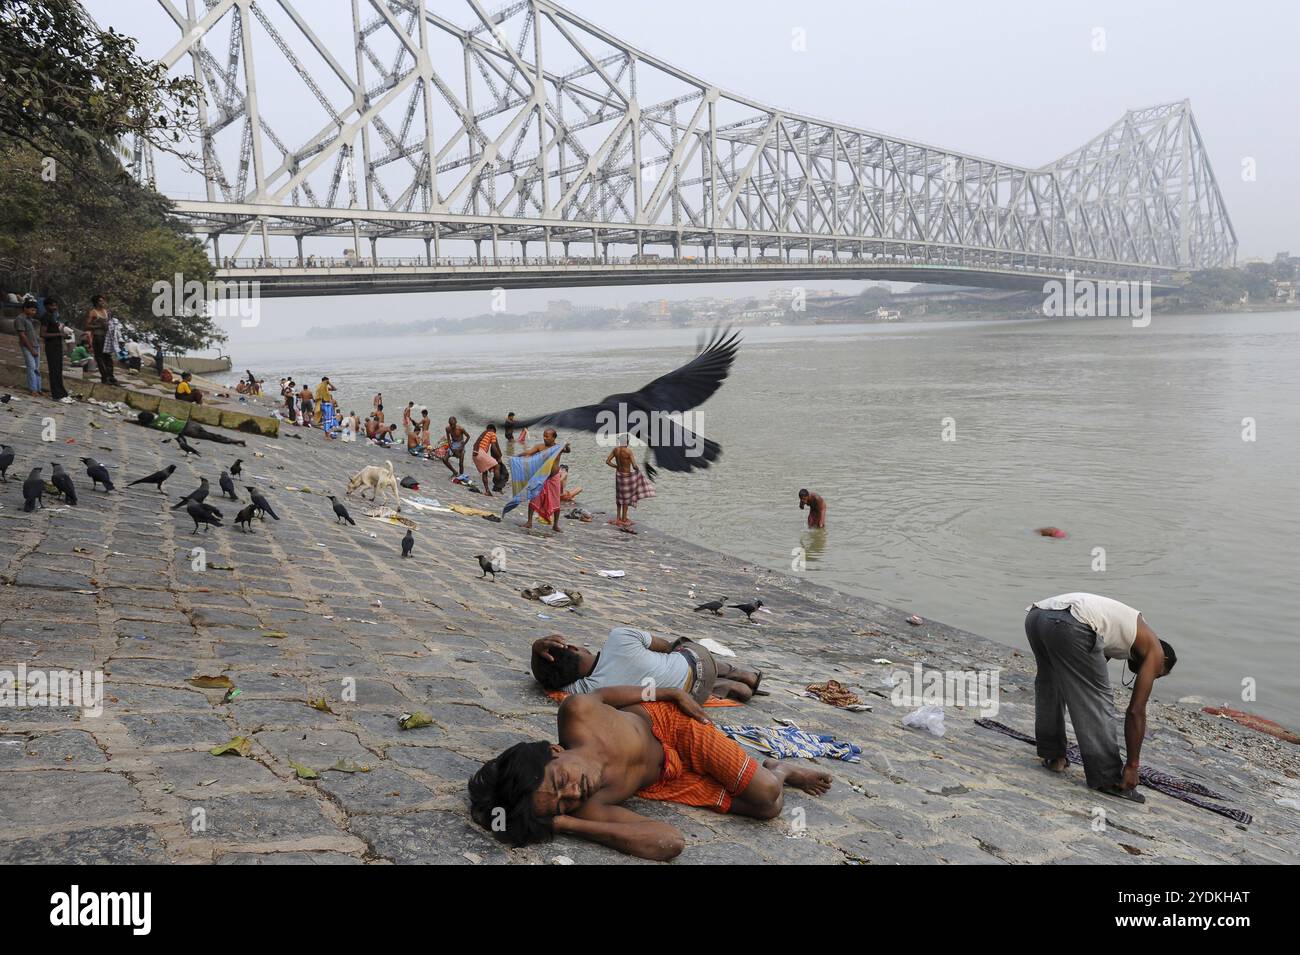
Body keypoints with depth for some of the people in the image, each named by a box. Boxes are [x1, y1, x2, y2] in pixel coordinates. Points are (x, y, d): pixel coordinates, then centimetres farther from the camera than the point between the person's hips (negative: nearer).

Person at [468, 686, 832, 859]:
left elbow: (606, 693, -13)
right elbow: (670, 842, -45)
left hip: (669, 722, 1)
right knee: (767, 806, -7)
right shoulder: (587, 809, -37)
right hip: (658, 783, 0)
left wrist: (673, 693, -6)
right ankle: (777, 772, 29)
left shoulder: (576, 713, -37)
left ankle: (778, 769, 30)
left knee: (766, 794, -7)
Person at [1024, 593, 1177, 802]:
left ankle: (1051, 756, 37)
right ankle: (1108, 778, 12)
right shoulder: (1155, 651, 22)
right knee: (1098, 700, 7)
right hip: (1069, 625, -8)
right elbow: (1136, 711, 16)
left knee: (1049, 684, 30)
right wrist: (1132, 765, 22)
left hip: (1035, 614, 8)